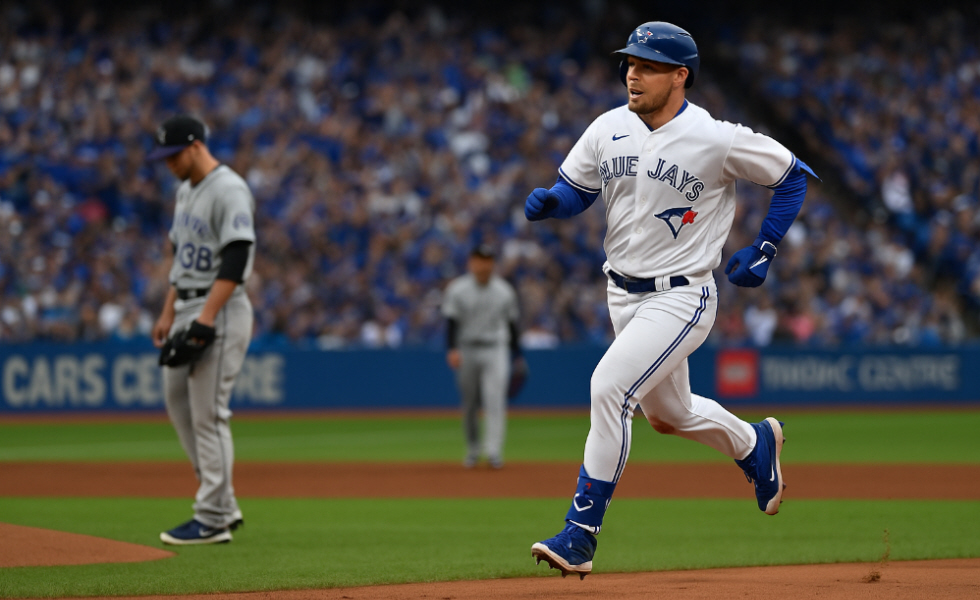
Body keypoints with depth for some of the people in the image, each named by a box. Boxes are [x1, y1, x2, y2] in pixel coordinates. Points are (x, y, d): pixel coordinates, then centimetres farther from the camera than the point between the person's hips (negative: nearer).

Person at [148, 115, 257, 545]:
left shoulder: (229, 190, -14)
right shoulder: (186, 191, 17)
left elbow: (236, 259, -22)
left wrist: (207, 316, -27)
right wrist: (168, 314, 19)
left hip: (221, 312, -10)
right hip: (189, 312, 10)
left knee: (208, 413, -9)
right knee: (177, 401, 11)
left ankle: (213, 520, -6)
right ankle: (224, 506, 15)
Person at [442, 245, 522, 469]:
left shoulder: (504, 290, 6)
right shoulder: (457, 289, -2)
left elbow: (512, 324, 12)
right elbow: (451, 322, -8)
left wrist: (517, 355, 10)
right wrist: (452, 349, -22)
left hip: (496, 351, 0)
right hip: (467, 351, 0)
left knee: (495, 400, -14)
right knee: (469, 403, 7)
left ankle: (494, 451, -19)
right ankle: (472, 450, 21)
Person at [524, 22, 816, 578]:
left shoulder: (719, 139, -16)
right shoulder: (609, 129, -1)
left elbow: (793, 177, -3)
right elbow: (575, 190, 9)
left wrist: (763, 252, -4)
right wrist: (547, 201, -14)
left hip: (682, 297, -7)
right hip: (623, 294, 7)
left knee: (609, 385, -24)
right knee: (668, 413, 20)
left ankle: (580, 536, -20)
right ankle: (755, 444, 52)